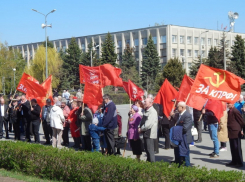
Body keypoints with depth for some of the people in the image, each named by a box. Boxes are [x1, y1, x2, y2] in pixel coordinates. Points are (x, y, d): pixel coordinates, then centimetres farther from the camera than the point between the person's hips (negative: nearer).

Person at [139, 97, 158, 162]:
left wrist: (141, 129, -13)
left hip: (150, 134, -10)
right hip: (146, 133, 10)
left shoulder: (152, 112, -17)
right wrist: (140, 128, 4)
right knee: (147, 149, 19)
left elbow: (149, 124, -24)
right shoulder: (146, 111, 14)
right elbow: (143, 121, 22)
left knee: (150, 150, -7)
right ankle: (148, 162, 30)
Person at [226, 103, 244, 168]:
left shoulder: (235, 111, -16)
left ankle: (240, 162, 5)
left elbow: (241, 121, -13)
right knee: (232, 148, 13)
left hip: (236, 132, -9)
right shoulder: (229, 111, 13)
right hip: (231, 133, 9)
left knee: (237, 148, -3)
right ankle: (234, 161, 22)